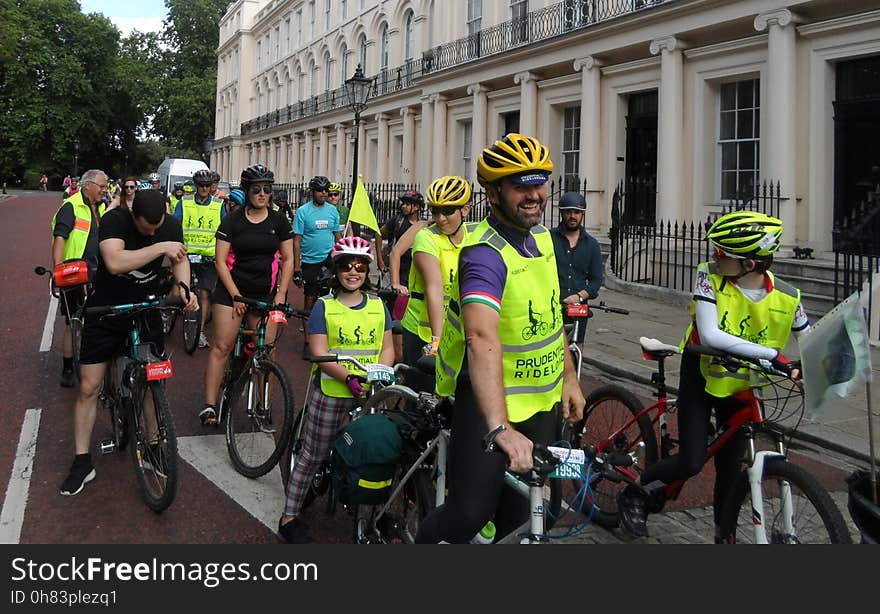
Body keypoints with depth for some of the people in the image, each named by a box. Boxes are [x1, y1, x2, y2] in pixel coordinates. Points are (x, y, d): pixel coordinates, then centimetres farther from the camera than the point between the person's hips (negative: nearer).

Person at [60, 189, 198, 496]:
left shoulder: (171, 225, -6)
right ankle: (82, 462, 10)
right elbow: (115, 262, -35)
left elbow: (180, 258, 3)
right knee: (88, 388, -1)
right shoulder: (114, 220, -21)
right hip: (104, 312, -3)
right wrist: (160, 247, -34)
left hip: (145, 310, 3)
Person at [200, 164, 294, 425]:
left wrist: (281, 295, -1)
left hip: (266, 293, 2)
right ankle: (209, 405, -4)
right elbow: (220, 260, -4)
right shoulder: (232, 220, -3)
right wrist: (236, 295, -9)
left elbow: (287, 259, 7)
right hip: (232, 289, -2)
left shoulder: (278, 221, 4)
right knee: (222, 346, -6)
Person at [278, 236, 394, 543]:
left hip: (369, 394, 3)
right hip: (331, 392, -3)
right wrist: (349, 377, -23)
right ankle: (289, 517, 12)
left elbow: (387, 348, 9)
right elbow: (319, 352, -9)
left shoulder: (378, 306, 10)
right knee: (313, 455, 3)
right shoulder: (324, 306, -1)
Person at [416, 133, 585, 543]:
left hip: (543, 401, 8)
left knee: (524, 510, 13)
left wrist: (569, 377, 14)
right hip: (489, 401, -7)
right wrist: (500, 429, -52)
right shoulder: (485, 254, -26)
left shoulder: (540, 236, 2)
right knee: (469, 514, -12)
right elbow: (482, 339, -41)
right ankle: (425, 541, 16)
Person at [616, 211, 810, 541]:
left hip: (740, 386, 2)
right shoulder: (709, 276, -23)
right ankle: (635, 495, 15)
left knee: (730, 467, 8)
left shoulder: (786, 297, -16)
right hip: (700, 377, -2)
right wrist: (773, 355, -40)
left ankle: (724, 533, 30)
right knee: (691, 462, -10)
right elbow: (709, 335, -36)